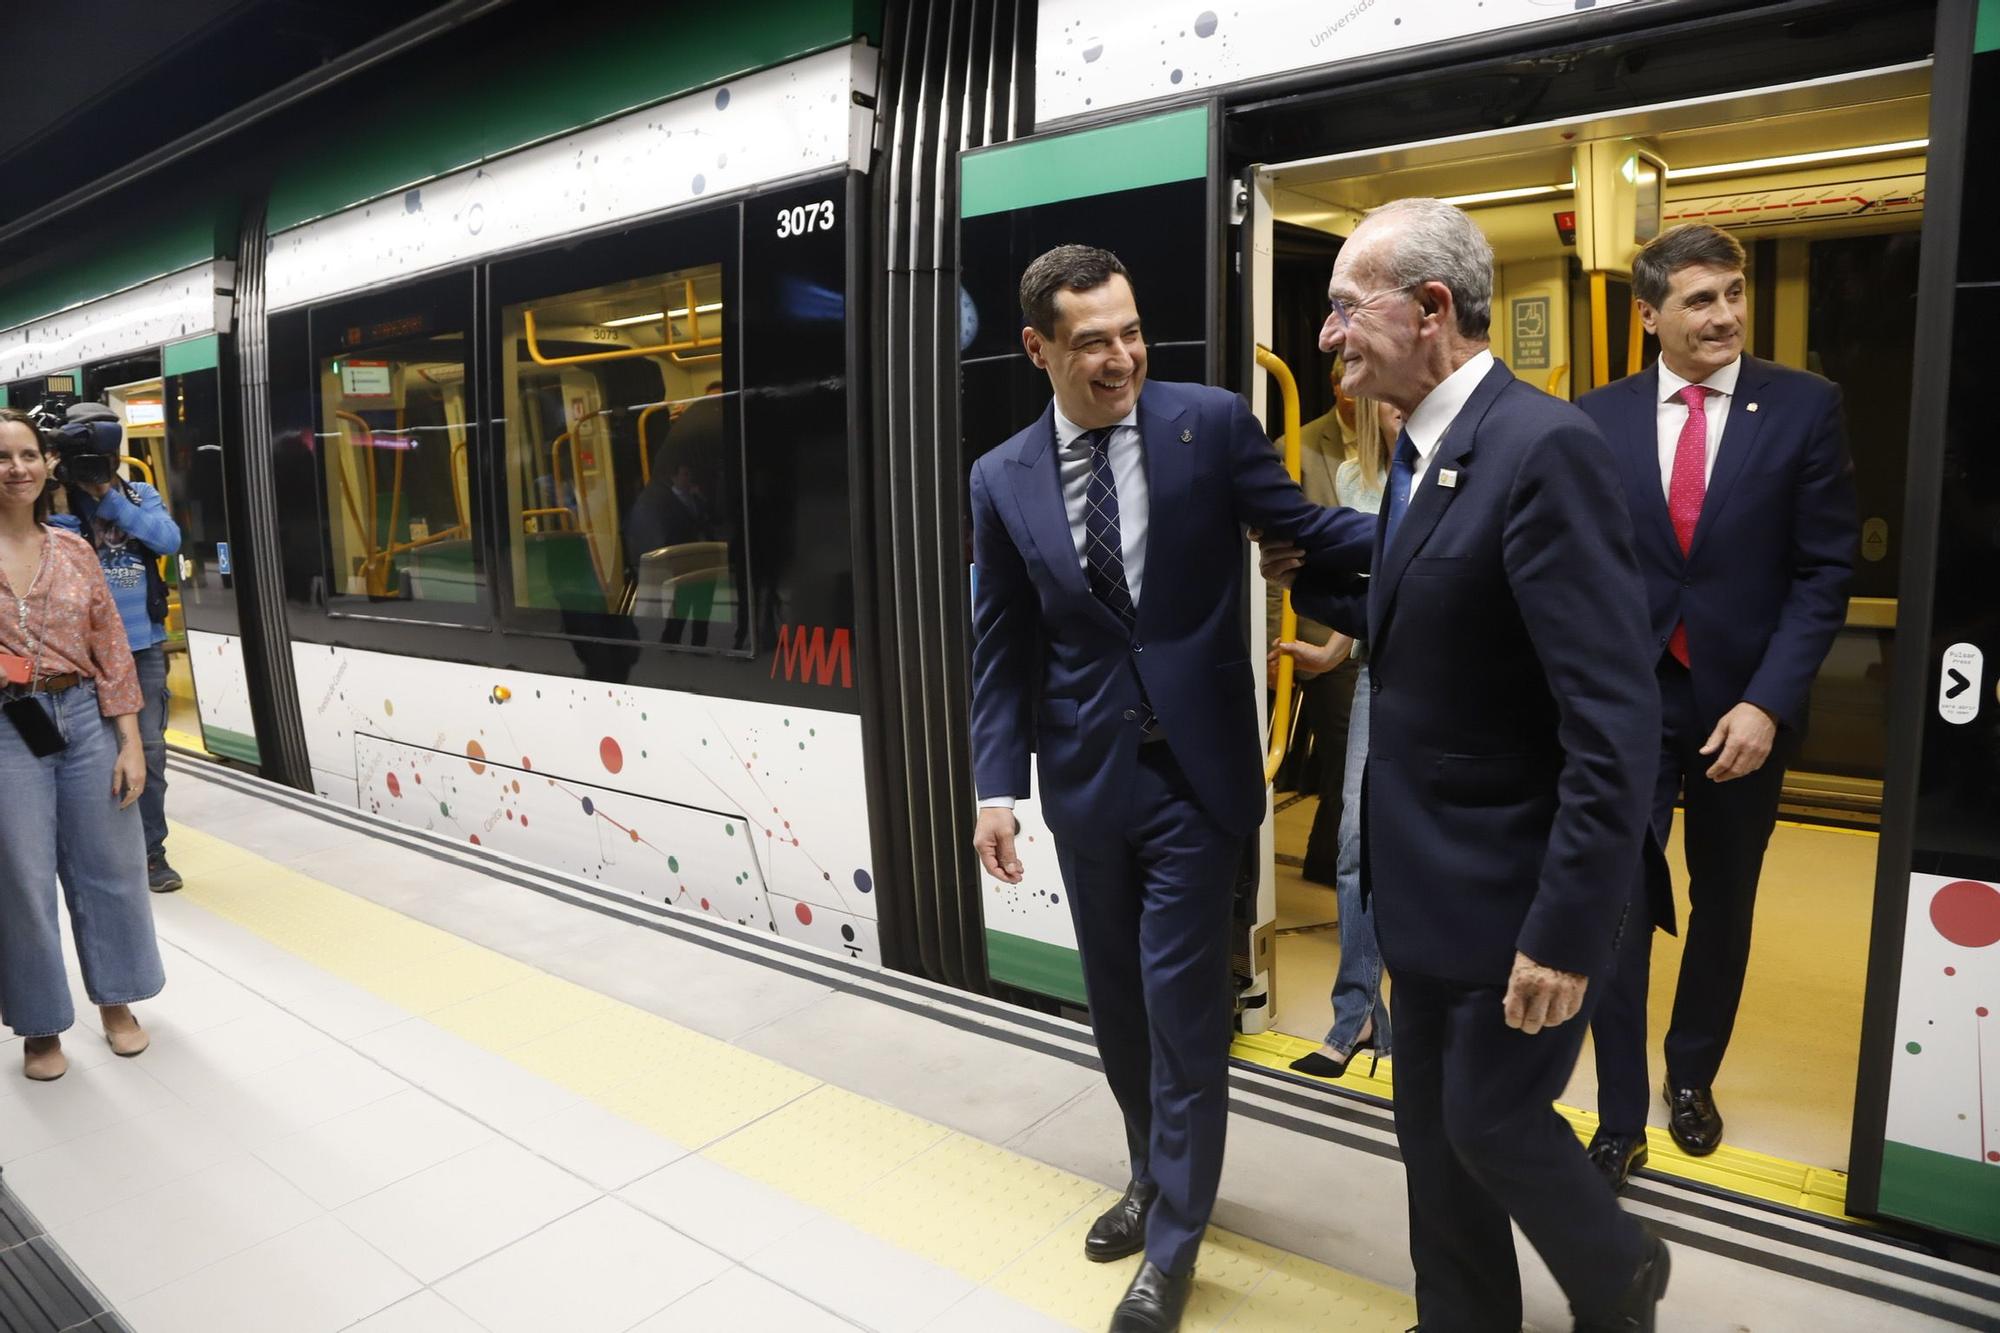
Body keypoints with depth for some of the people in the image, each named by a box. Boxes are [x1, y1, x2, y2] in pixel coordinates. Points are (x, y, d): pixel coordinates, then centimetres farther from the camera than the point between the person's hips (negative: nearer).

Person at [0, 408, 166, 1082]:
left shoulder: (73, 550, 5)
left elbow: (111, 648, 4)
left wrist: (130, 741, 0)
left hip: (85, 717, 3)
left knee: (110, 866, 11)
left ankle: (115, 1000, 30)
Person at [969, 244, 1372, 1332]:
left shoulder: (1211, 422, -5)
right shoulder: (1003, 480, 1)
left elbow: (1302, 529, -5)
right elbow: (1001, 648, 4)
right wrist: (997, 787, -1)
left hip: (1194, 767, -3)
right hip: (1088, 776, 3)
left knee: (1181, 1002, 2)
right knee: (1116, 1000, 17)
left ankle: (1174, 1243, 23)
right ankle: (1154, 1176, 43)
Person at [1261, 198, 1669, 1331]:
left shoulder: (1544, 449, -22)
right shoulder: (1423, 451, 7)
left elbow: (1616, 720, -25)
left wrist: (1566, 930, -24)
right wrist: (1303, 577, 9)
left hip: (1517, 888, -8)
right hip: (1434, 878, 8)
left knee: (1494, 1120, 10)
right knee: (1434, 1125, 19)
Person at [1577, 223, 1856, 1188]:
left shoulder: (1805, 406, -3)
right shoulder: (1598, 418, -1)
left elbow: (1824, 570, -5)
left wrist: (1768, 701, -14)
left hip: (1743, 705, 1)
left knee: (1722, 905, 16)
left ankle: (1691, 1076, 39)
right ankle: (1621, 1121, 13)